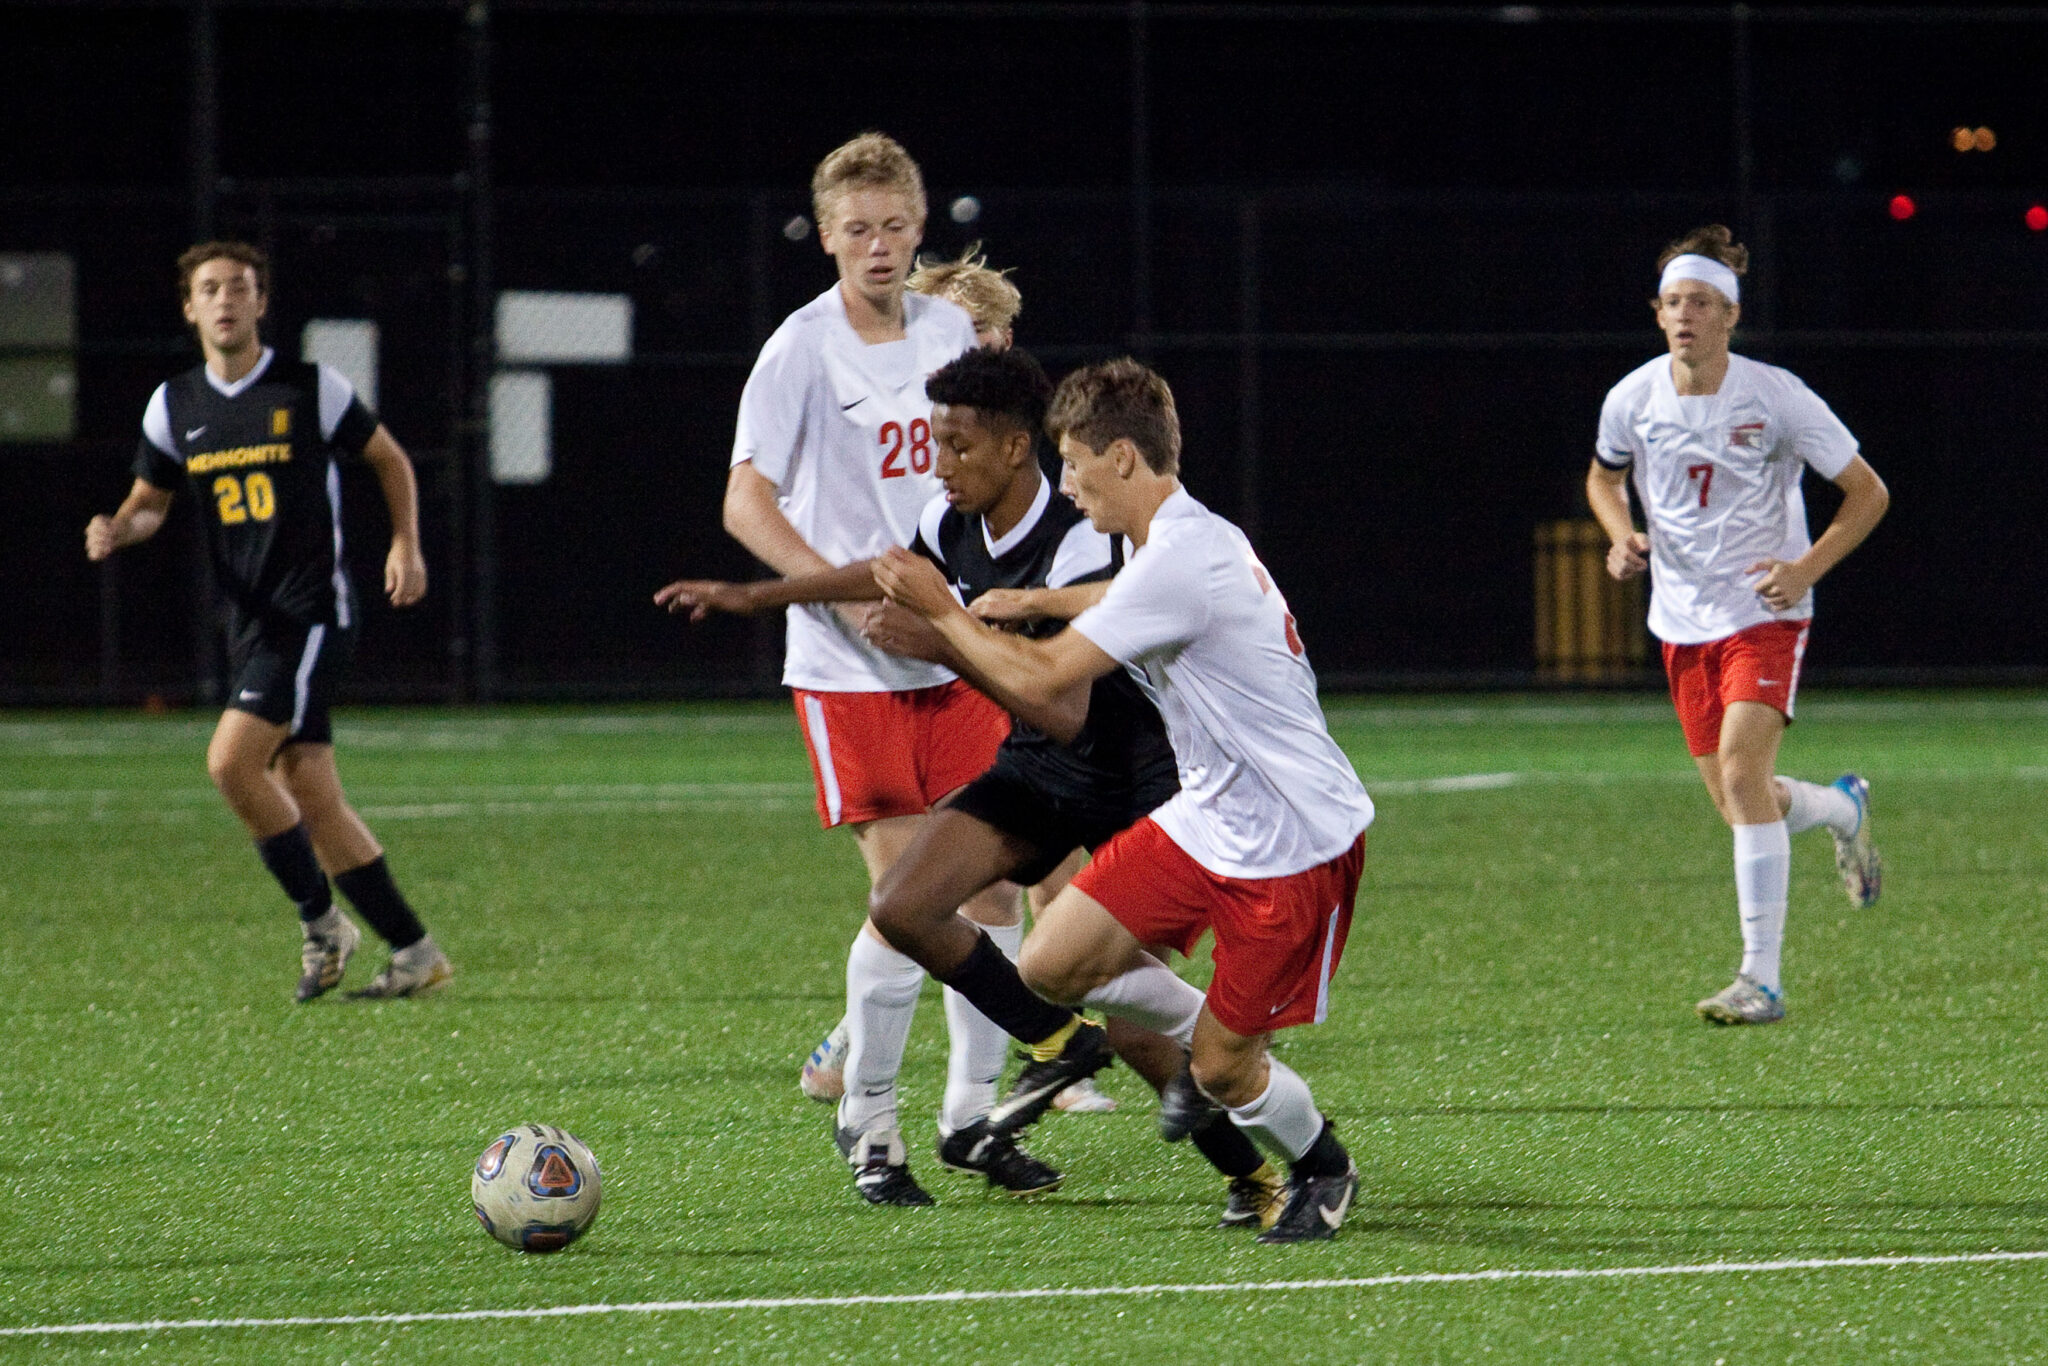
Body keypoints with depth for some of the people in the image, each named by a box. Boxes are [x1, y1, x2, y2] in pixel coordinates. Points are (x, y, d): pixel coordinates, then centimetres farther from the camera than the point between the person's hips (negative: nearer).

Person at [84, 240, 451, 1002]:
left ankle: (321, 922, -4)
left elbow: (389, 460, 8)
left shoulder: (311, 390, -5)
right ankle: (415, 954, 11)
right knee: (309, 799, 3)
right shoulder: (175, 406, 9)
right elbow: (151, 501, 20)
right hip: (251, 623, 6)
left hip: (313, 612, -6)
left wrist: (406, 546, -4)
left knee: (231, 761, -19)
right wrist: (117, 531, -3)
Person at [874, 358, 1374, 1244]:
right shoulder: (1173, 545, 8)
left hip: (1294, 845, -9)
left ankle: (1321, 1170, 28)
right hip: (1206, 821, 9)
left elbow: (1038, 679, -22)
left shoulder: (1182, 561, -25)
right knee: (1050, 964, -2)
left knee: (1224, 1069, -2)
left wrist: (941, 611, -9)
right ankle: (1197, 1026, 24)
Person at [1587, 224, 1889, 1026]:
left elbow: (1868, 493, -4)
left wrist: (1806, 568, -16)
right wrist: (1622, 537, -2)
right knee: (1738, 805, 6)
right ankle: (1843, 809, 42)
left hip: (1764, 613, -4)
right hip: (1683, 622, 4)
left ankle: (1762, 980, -18)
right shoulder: (1632, 400, -4)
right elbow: (1604, 476, 19)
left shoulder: (1776, 397, -13)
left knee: (1743, 773, -22)